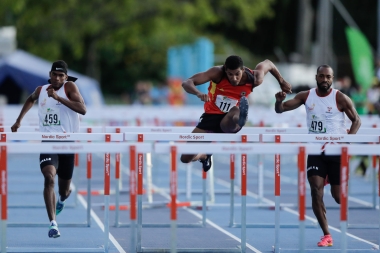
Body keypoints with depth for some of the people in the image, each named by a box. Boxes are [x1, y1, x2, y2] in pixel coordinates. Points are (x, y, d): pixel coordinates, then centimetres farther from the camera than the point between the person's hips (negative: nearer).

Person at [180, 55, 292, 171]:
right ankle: (204, 155, 29)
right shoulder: (218, 73, -20)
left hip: (230, 118, -1)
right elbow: (186, 83, -26)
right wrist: (198, 93, -47)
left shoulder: (253, 79, -15)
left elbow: (267, 63, 8)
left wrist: (281, 81, 18)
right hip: (211, 115, 1)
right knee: (186, 158, -1)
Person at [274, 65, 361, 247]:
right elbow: (280, 110, 2)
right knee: (316, 190, -12)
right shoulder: (306, 96, 0)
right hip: (316, 151, 2)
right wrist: (279, 101, -22)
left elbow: (356, 120, -4)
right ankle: (326, 235, -4)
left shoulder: (340, 99, -9)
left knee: (338, 196, 0)